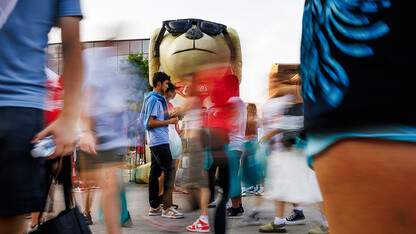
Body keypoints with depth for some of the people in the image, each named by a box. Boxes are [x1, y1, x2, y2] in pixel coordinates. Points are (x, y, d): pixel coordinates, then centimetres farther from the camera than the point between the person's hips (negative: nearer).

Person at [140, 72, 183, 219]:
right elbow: (151, 123, -19)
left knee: (155, 172, 11)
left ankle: (154, 206, 18)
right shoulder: (155, 100, -13)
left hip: (155, 141, 11)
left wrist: (170, 117, 17)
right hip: (159, 141, -11)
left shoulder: (157, 99, 19)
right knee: (169, 171, -11)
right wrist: (170, 121, -13)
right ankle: (167, 208, -9)